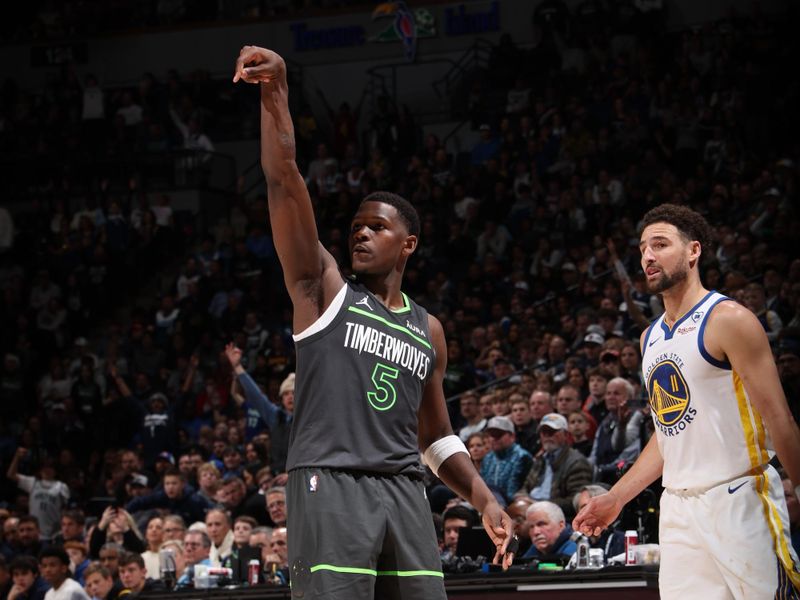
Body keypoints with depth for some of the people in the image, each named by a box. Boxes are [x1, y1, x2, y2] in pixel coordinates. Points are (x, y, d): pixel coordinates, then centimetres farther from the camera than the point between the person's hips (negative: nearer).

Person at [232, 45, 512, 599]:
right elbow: (284, 180, -4)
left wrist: (483, 498, 11)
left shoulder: (428, 330, 20)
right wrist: (275, 92, -14)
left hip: (404, 491, 5)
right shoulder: (324, 288, 8)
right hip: (330, 485, -5)